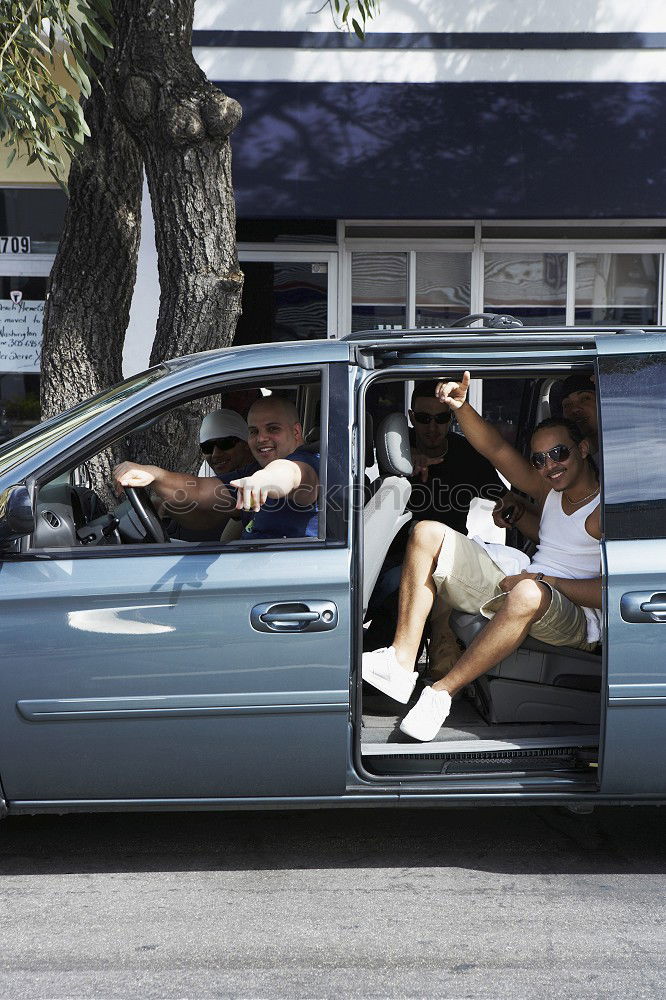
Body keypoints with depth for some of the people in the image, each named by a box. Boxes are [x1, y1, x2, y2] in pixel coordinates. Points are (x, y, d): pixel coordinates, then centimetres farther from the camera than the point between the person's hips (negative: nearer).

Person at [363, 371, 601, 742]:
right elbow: (496, 449, 10)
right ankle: (401, 662, -18)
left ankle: (442, 692, -29)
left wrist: (542, 580, -16)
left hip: (577, 614, -8)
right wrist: (461, 406, -7)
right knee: (428, 533, -3)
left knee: (528, 594, -46)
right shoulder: (550, 491, 16)